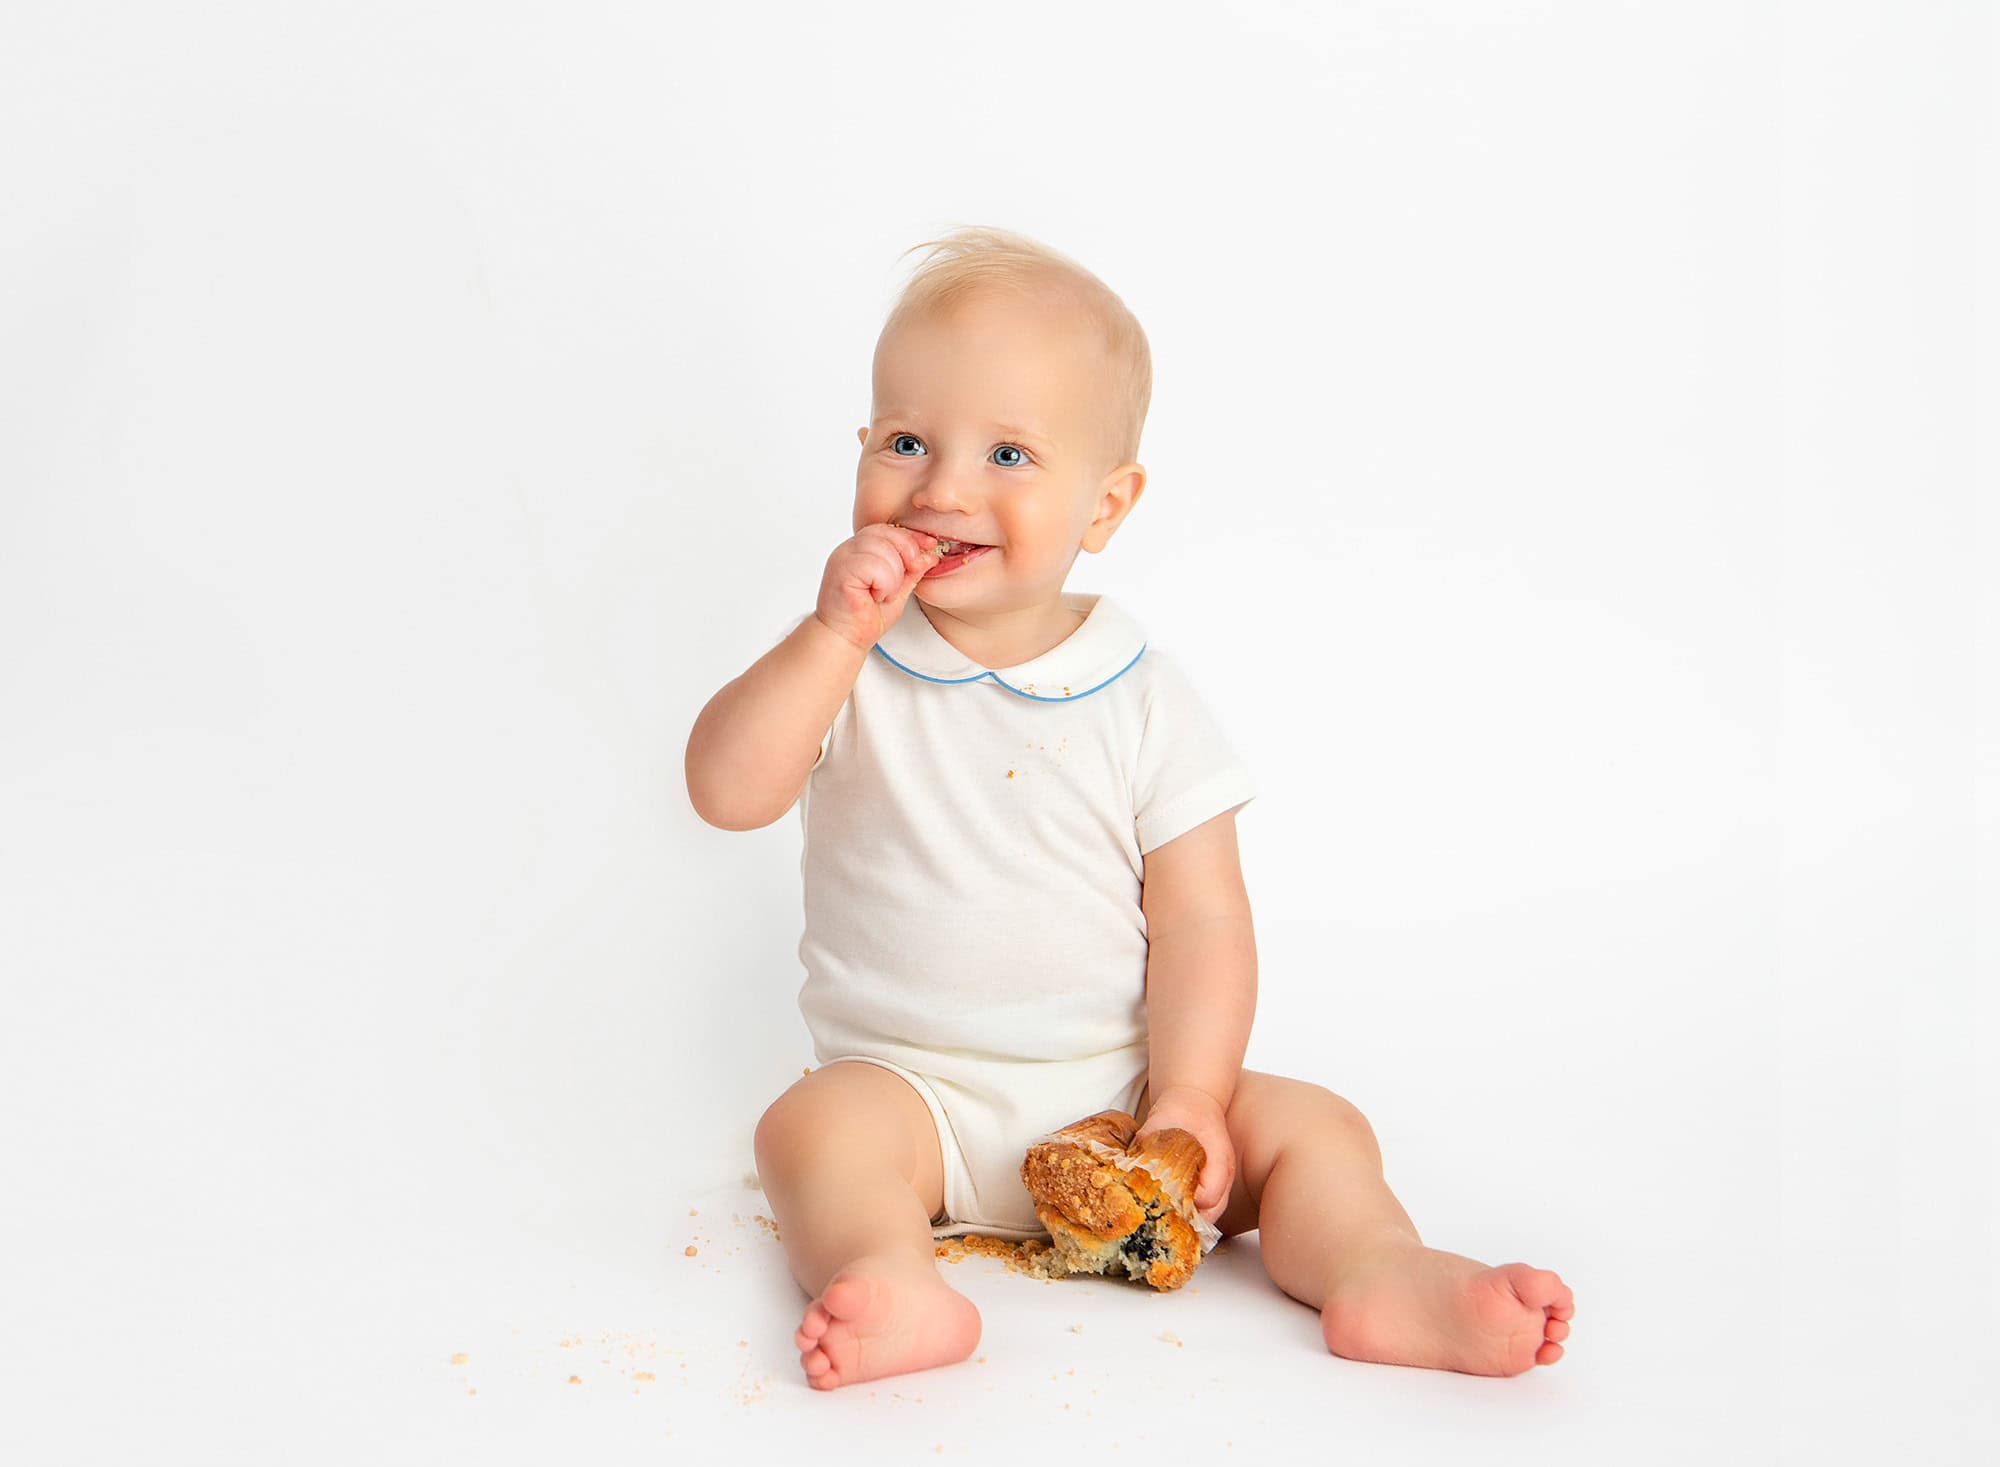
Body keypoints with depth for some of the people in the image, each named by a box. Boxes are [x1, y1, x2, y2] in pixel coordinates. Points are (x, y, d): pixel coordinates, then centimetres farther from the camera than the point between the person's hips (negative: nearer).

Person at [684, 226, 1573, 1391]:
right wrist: (837, 637, -25)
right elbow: (726, 793, -17)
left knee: (1309, 1125, -14)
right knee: (816, 1126, -30)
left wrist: (1189, 1100, -17)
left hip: (1114, 1088, 1)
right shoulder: (845, 665, -1)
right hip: (909, 1085, -1)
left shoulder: (1144, 702, -2)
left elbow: (1201, 920, -5)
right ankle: (894, 1285, -50)